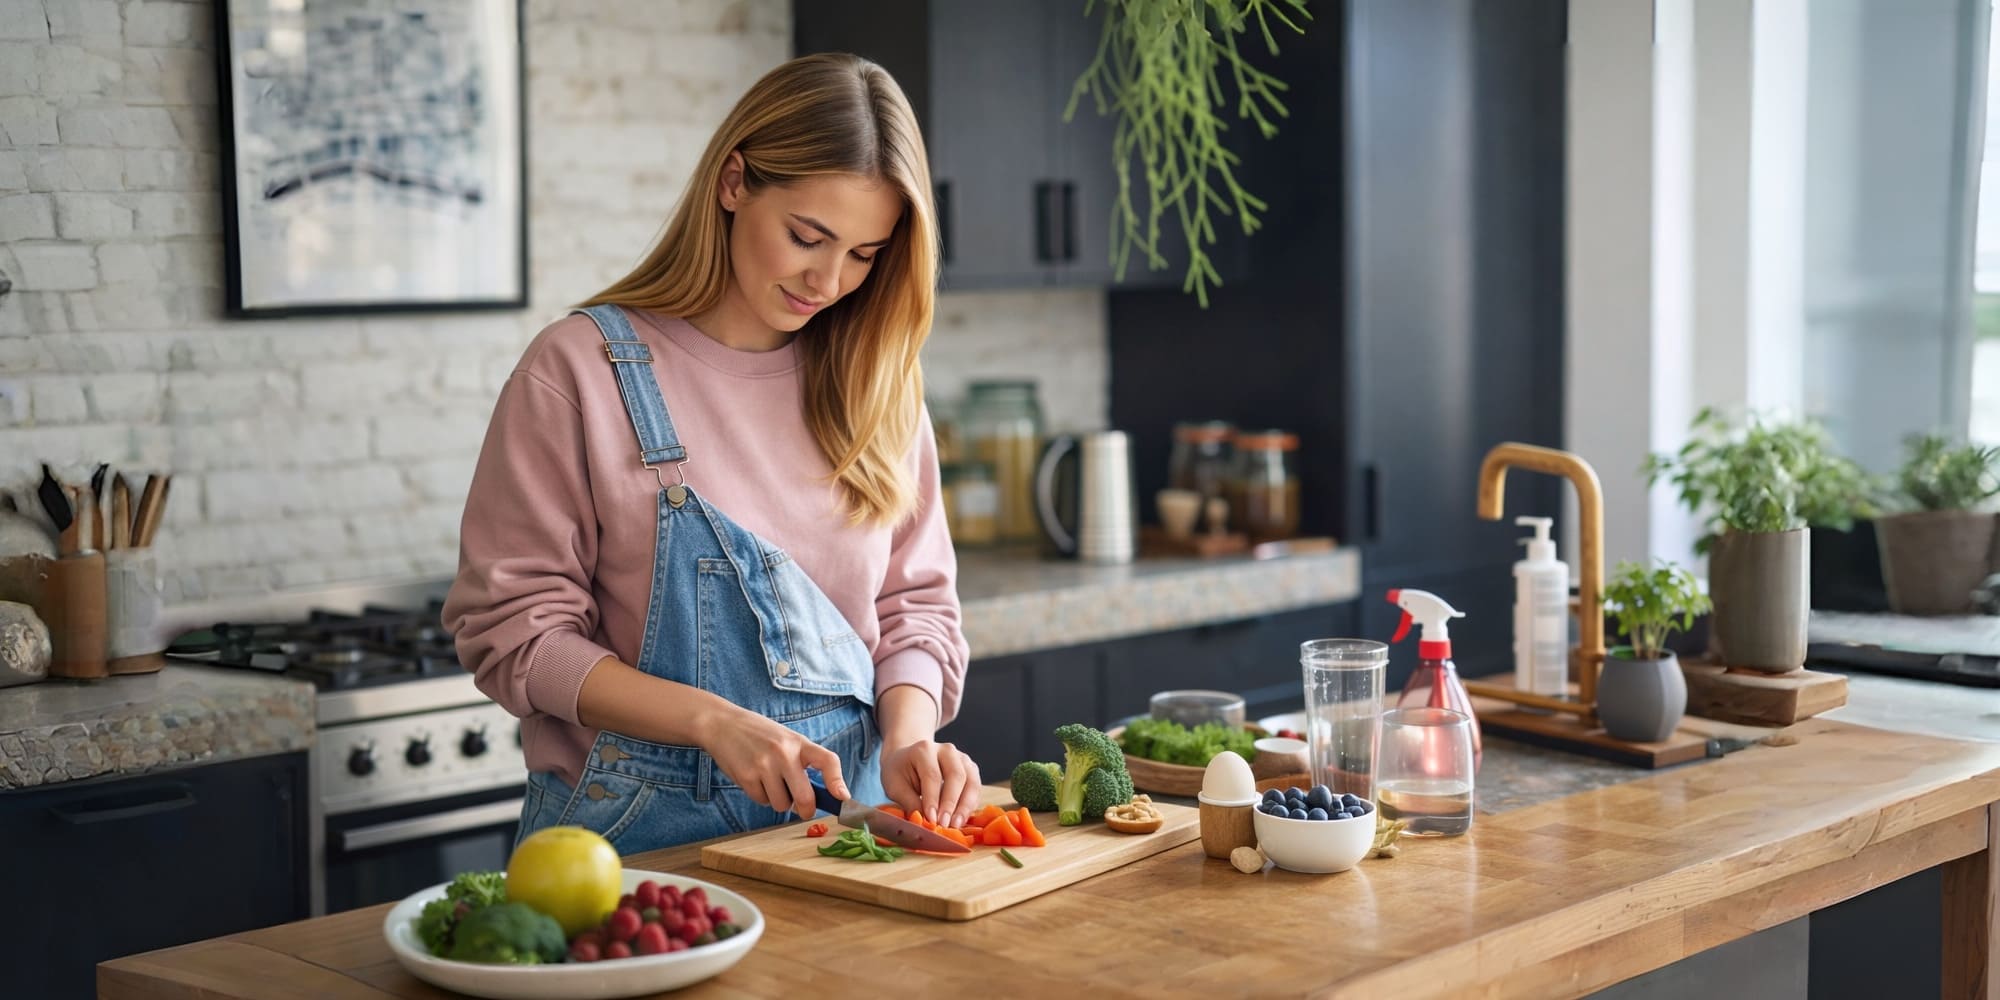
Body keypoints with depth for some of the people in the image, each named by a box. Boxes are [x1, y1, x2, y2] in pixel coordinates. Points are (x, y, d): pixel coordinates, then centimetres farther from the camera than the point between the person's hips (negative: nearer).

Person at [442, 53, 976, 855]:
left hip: (843, 816, 4)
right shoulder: (583, 369, -4)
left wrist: (909, 739, -7)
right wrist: (712, 720, -17)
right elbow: (513, 628, -6)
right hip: (644, 832, -3)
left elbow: (915, 601, 13)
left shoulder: (872, 380, 10)